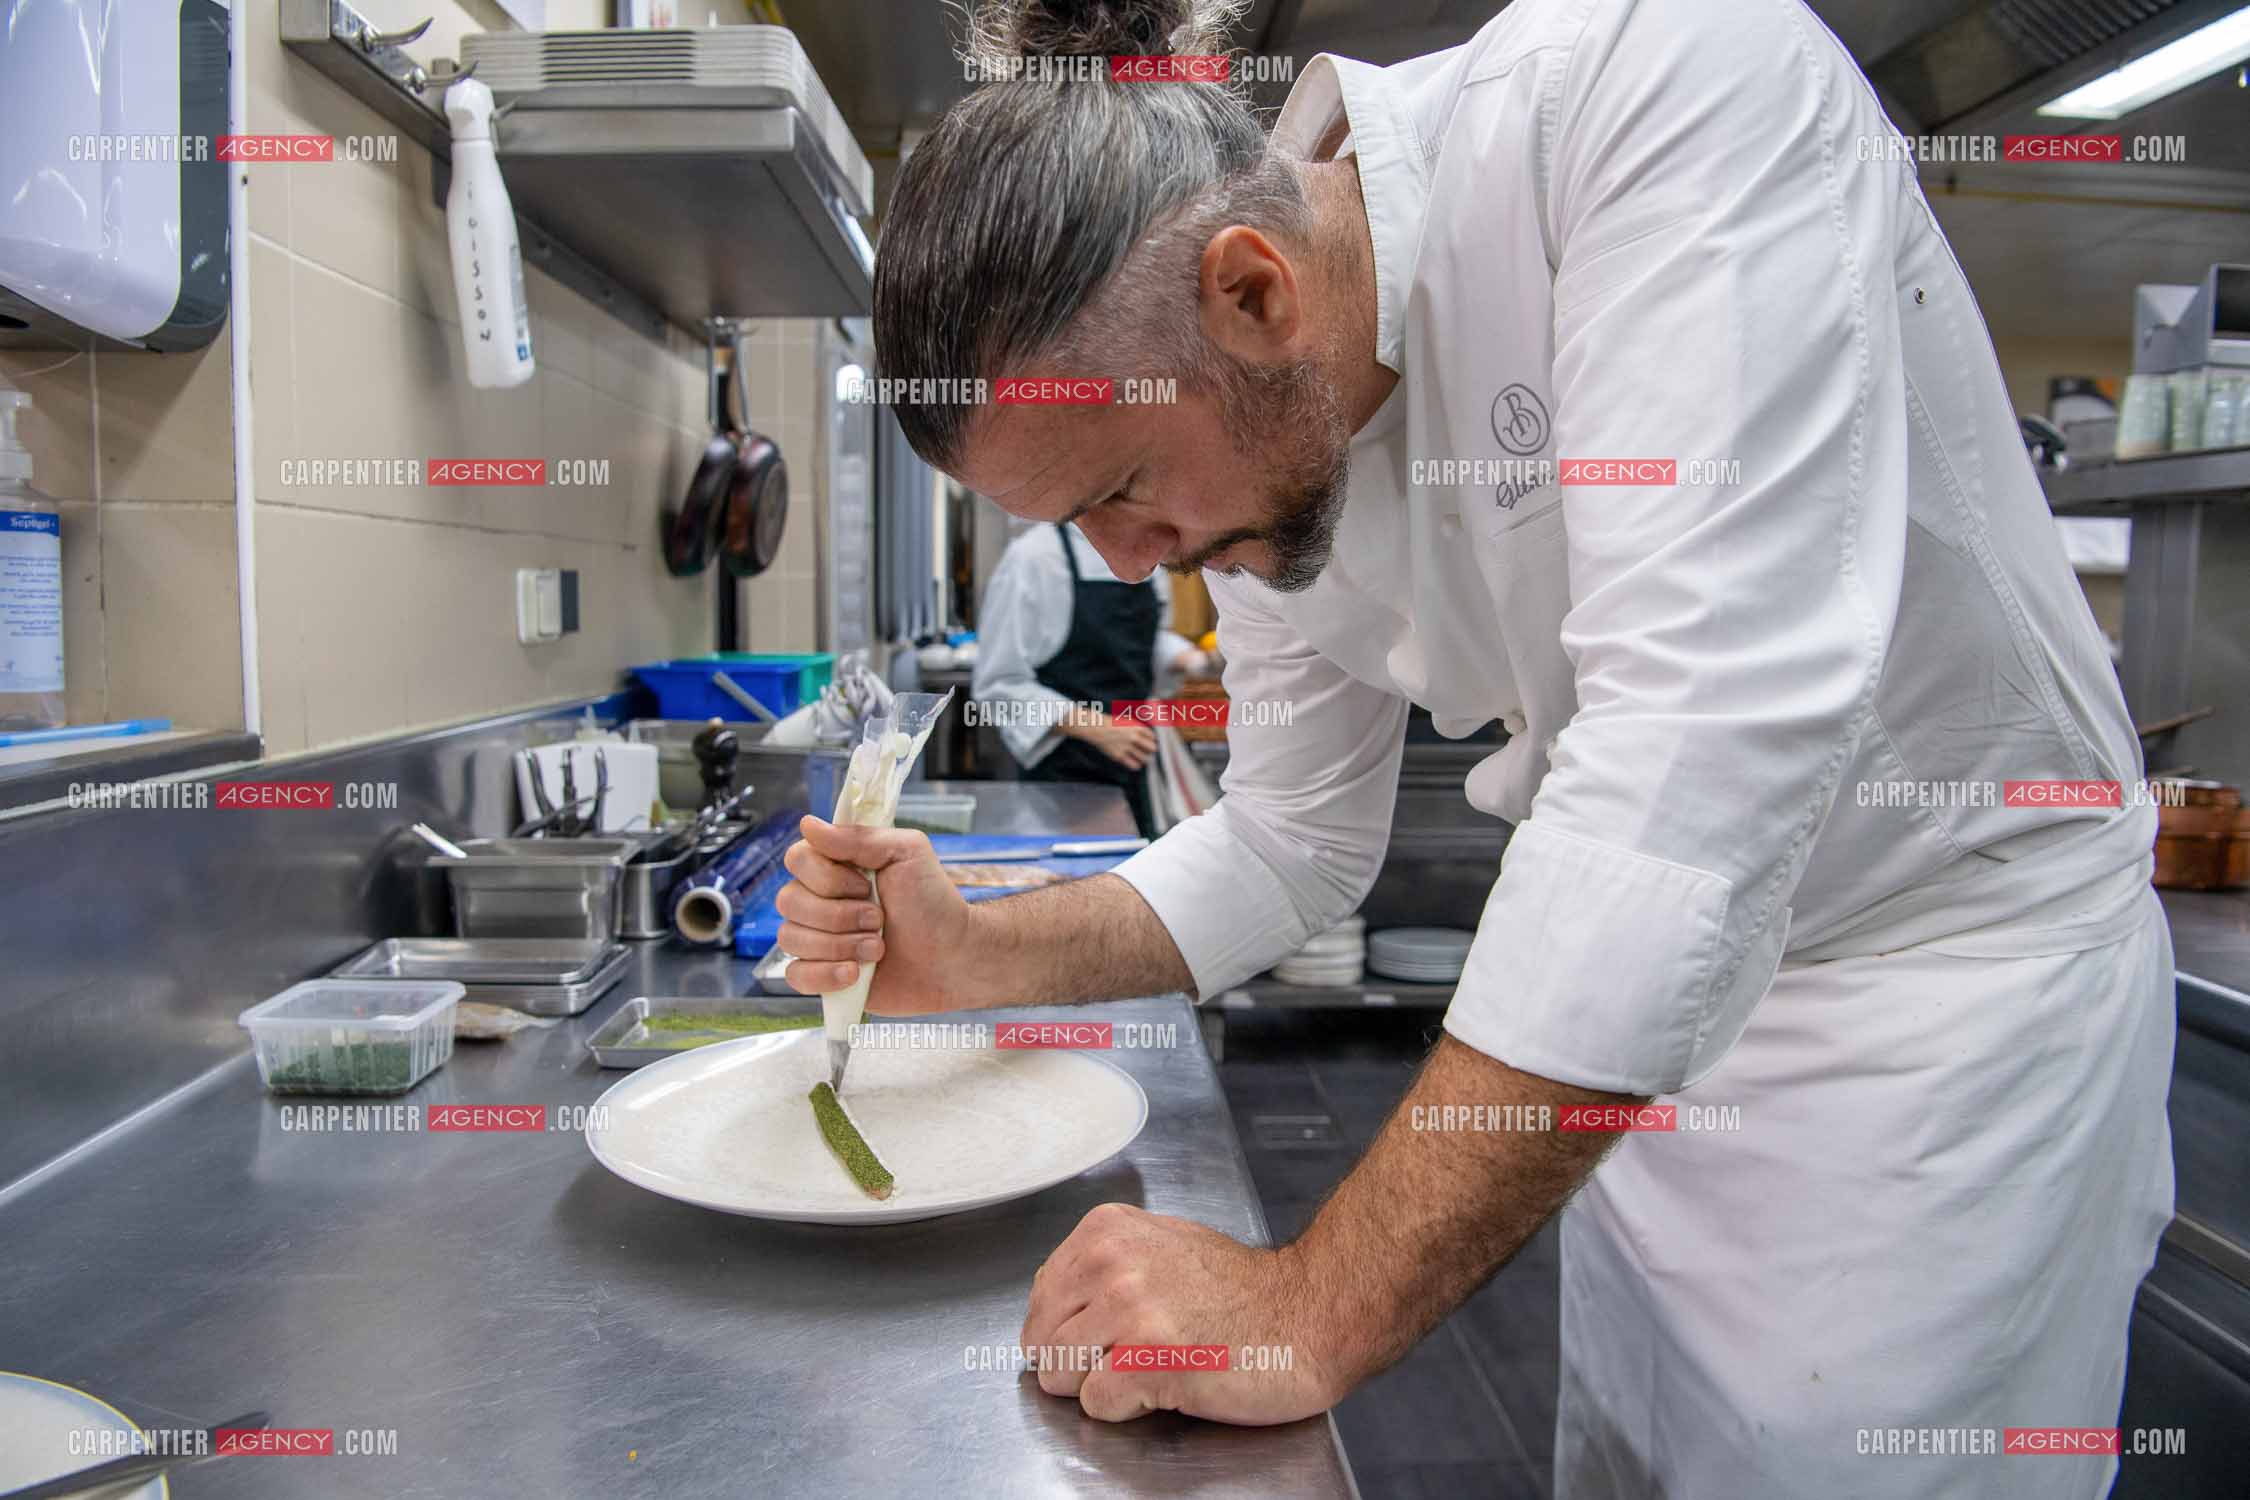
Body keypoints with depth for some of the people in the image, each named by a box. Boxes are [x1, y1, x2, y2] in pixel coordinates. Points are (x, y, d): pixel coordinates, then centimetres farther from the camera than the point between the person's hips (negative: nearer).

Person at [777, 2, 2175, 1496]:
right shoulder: (1251, 440, -6)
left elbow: (1714, 745, -37)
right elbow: (1293, 843, 6)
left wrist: (1321, 1306, -32)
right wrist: (977, 954, -10)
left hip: (1958, 956, -5)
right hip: (1647, 1007, 6)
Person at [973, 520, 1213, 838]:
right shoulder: (1032, 557, -14)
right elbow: (1001, 684, -15)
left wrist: (1191, 660, 0)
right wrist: (1098, 729, -22)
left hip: (1129, 764, 6)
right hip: (1063, 774, -6)